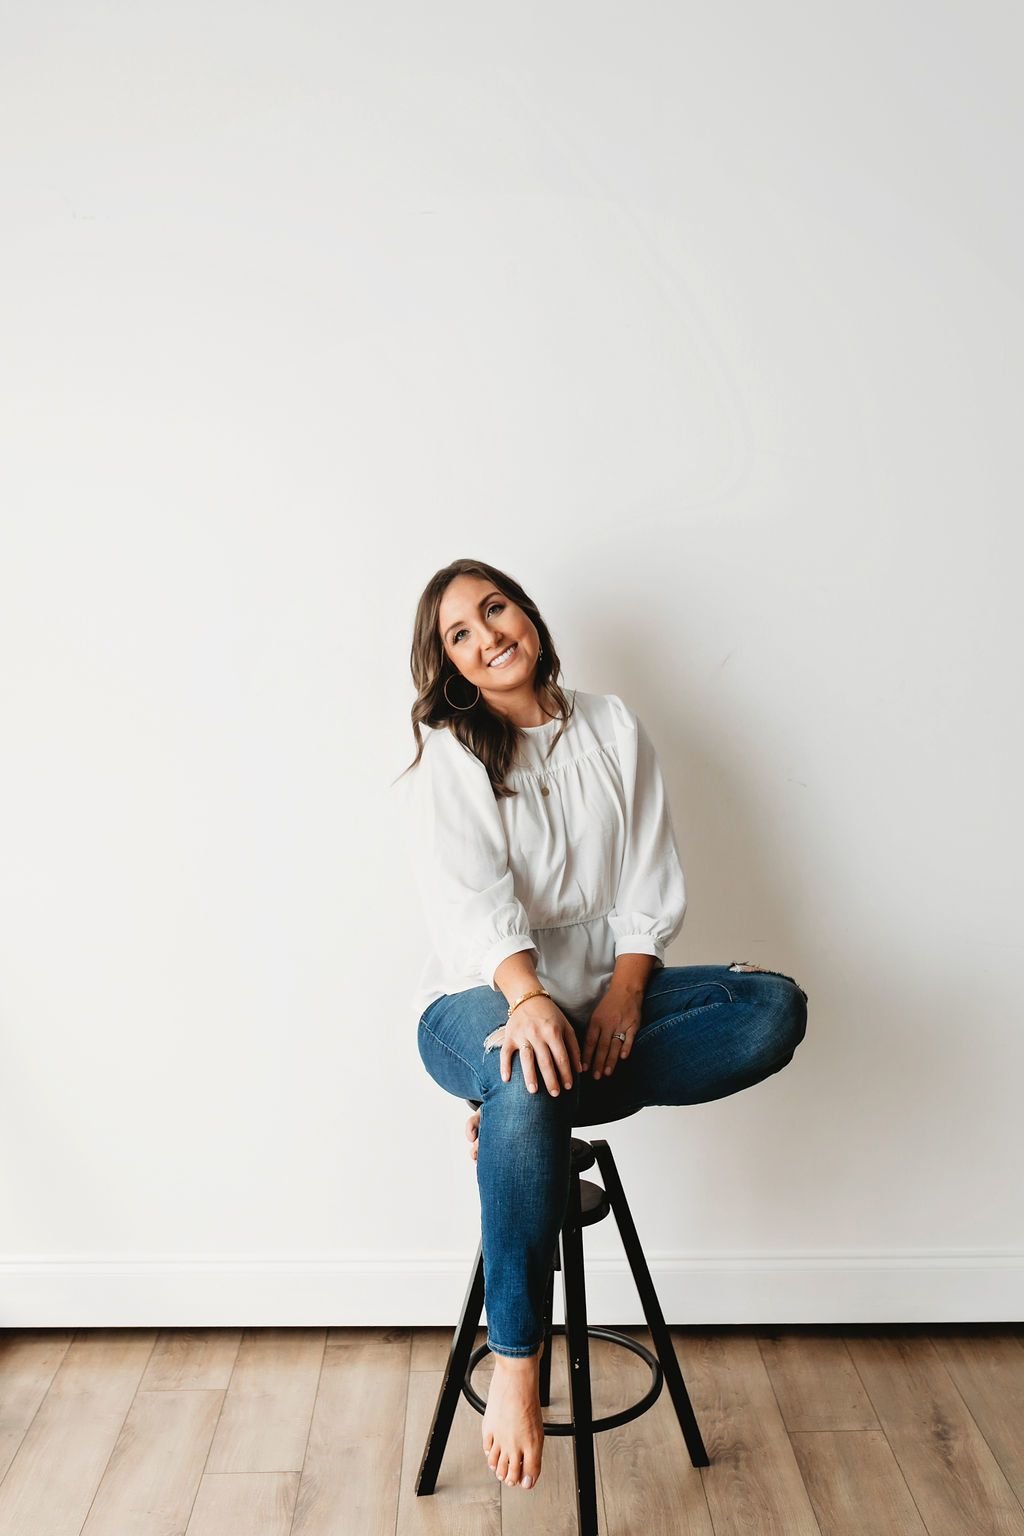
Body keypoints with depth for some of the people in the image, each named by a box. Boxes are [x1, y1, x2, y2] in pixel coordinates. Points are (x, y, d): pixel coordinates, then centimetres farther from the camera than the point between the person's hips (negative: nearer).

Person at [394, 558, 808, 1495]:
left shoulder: (614, 729, 9)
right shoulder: (448, 754, -1)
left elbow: (652, 882, 4)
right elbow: (468, 894, -17)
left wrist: (625, 992, -11)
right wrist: (528, 997, -35)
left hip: (605, 988, 4)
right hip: (483, 998, -4)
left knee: (773, 1006, -18)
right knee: (527, 1086, -38)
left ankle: (517, 1112, -19)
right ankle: (516, 1364, -21)